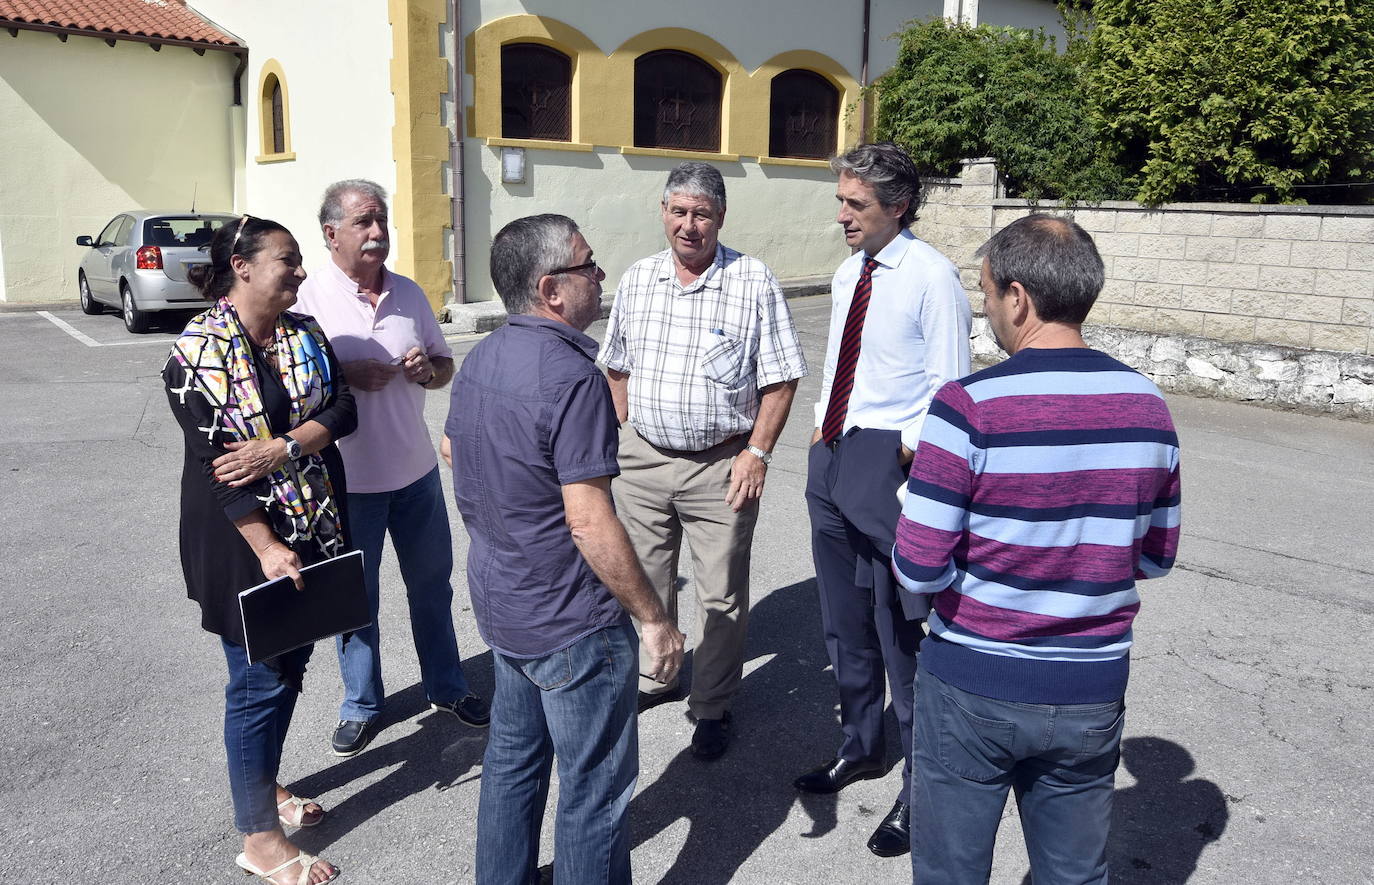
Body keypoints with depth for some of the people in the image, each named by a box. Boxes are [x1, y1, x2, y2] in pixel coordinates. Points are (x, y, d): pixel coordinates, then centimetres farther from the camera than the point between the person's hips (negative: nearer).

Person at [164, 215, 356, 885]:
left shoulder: (306, 335, 4)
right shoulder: (197, 352, -14)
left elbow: (342, 410, -5)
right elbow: (212, 459, -18)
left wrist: (280, 448, -22)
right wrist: (267, 548, -22)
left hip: (313, 526, 6)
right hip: (240, 535, -6)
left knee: (291, 662, 18)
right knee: (259, 680, 2)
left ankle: (265, 786, 39)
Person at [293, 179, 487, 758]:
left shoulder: (409, 294, 5)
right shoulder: (309, 298, -10)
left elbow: (446, 366, 12)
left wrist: (427, 370, -10)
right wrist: (345, 376, -27)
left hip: (416, 470, 4)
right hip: (348, 478, -4)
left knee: (432, 584, 16)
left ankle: (447, 688, 34)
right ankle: (361, 706, 30)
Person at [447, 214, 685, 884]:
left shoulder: (480, 359, 3)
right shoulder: (573, 377, -25)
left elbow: (452, 447, 19)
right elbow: (590, 524, -27)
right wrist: (654, 618, -18)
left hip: (499, 602, 9)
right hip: (573, 625, -9)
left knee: (513, 757, 25)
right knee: (595, 789, 9)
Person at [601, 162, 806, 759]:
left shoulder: (753, 283, -8)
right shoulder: (637, 279, 5)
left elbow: (781, 379, -7)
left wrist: (757, 453, -12)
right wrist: (623, 433, 9)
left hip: (721, 464, -4)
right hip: (642, 459, 4)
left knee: (721, 594, 5)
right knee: (643, 581, 17)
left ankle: (713, 706, 23)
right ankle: (651, 678, 38)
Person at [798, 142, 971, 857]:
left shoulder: (931, 277, -13)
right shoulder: (850, 271, 12)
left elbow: (947, 388, -14)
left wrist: (906, 456, -17)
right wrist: (822, 433, 13)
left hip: (888, 460, -8)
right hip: (831, 455, 9)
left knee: (898, 631, 1)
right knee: (843, 622, 20)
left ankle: (920, 783, 20)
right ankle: (861, 749, 40)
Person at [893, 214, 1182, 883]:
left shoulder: (968, 407, -20)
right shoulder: (1147, 406, -3)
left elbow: (919, 571, -20)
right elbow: (1156, 557, 6)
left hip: (973, 687, -4)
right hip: (1092, 696, 5)